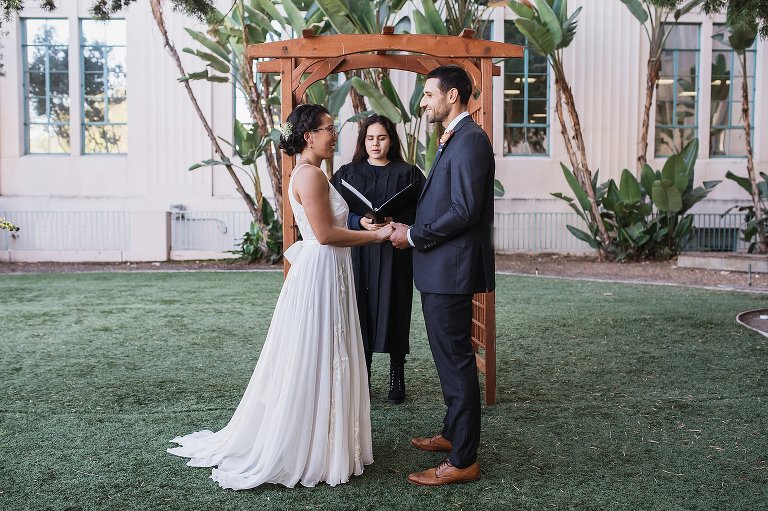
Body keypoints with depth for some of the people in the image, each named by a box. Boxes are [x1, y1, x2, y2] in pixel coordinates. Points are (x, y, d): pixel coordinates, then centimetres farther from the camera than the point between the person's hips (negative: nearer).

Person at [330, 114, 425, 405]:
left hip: (394, 253, -1)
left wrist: (394, 223, -18)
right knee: (361, 312, 1)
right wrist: (360, 222, -16)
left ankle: (397, 379, 13)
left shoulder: (407, 173, 6)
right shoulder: (348, 173, 10)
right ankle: (361, 378, 12)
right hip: (357, 253, 1)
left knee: (393, 313, 1)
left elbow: (419, 212, -1)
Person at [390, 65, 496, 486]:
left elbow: (465, 211, -23)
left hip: (451, 270, -11)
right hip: (440, 269, 11)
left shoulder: (470, 139, -16)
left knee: (456, 361, -3)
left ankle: (463, 460, 8)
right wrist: (410, 229, 7)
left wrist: (414, 235, -15)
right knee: (449, 357, 20)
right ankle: (453, 433, 36)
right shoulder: (453, 140, 16)